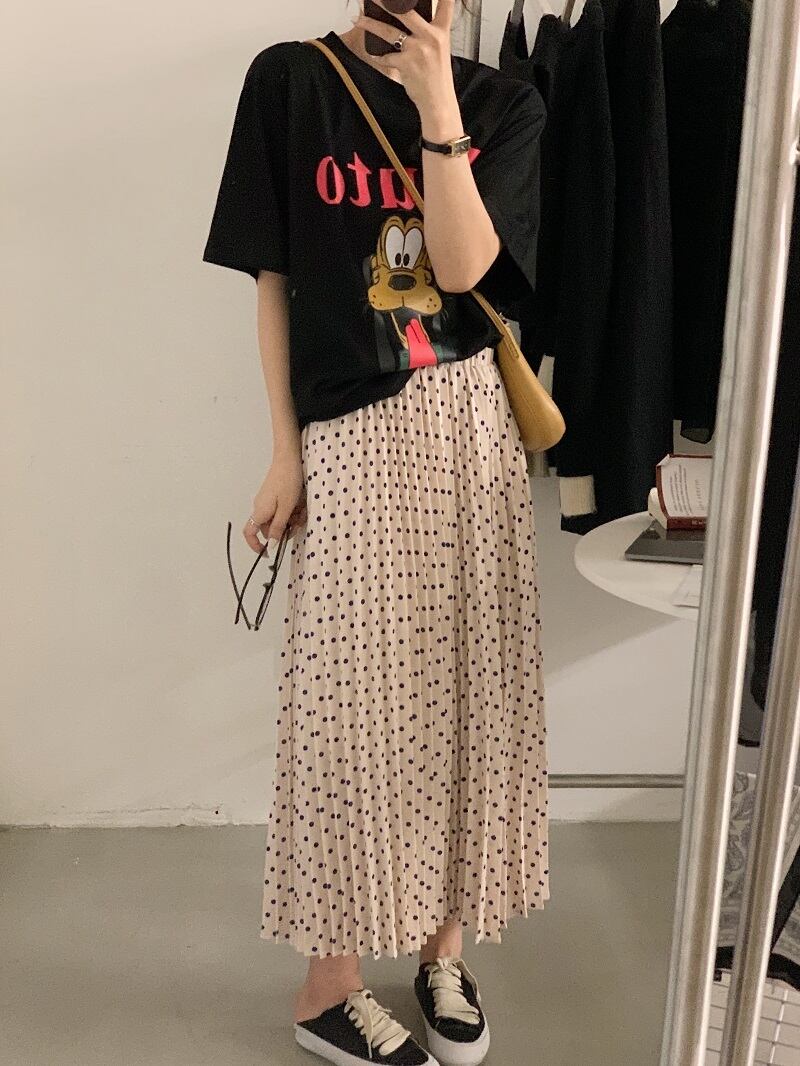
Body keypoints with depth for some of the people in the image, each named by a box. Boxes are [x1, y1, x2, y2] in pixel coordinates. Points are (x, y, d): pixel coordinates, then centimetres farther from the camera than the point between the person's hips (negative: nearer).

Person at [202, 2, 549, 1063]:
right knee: (358, 704, 1)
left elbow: (463, 268, -7)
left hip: (470, 425, 3)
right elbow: (273, 280, 0)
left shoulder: (503, 101, 6)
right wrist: (285, 453, -3)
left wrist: (438, 106, -14)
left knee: (469, 688, 7)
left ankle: (443, 949, 27)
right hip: (354, 438, -3)